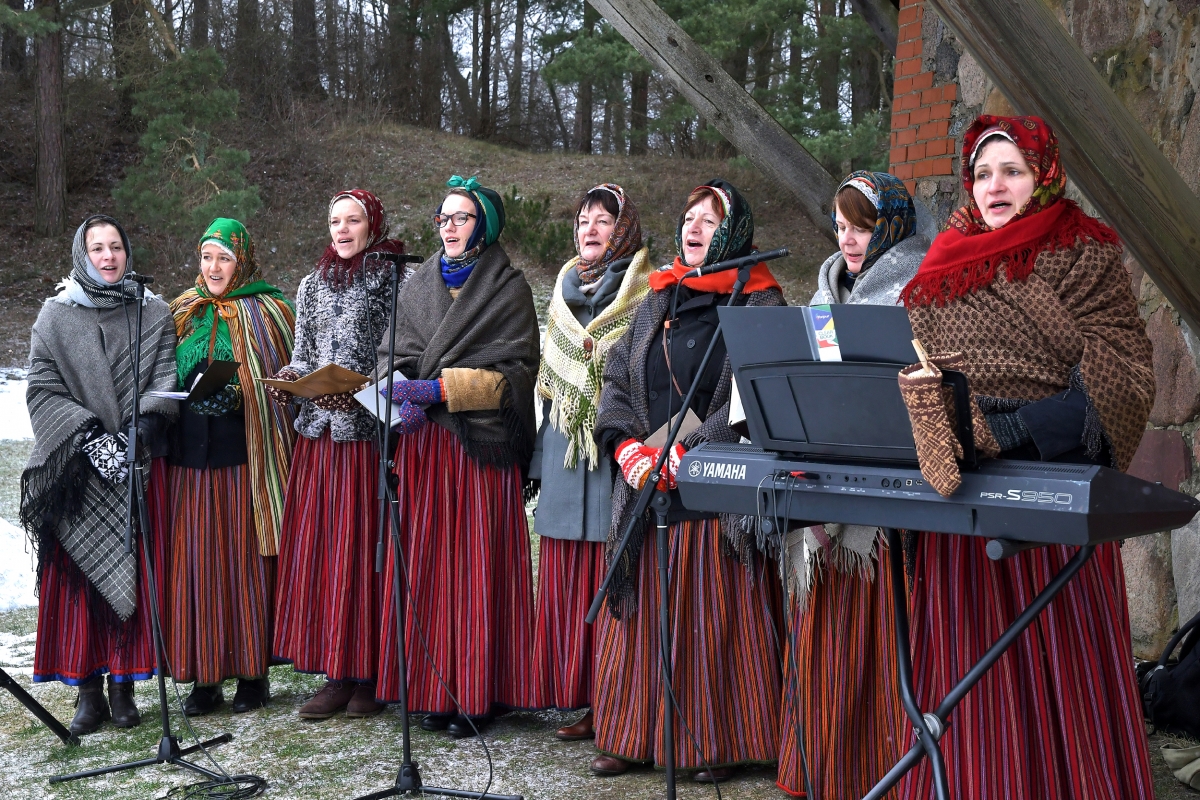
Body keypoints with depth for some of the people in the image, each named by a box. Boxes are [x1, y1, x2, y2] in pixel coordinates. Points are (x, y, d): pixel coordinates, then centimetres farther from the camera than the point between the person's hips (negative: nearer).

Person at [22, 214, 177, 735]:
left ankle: (123, 687, 8)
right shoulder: (56, 316, 6)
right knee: (79, 574, -3)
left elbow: (167, 379, 1)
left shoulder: (155, 314, 9)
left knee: (134, 572, 0)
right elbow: (42, 390, -1)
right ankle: (88, 691, 3)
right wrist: (89, 437, -13)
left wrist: (144, 424, -18)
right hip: (76, 469, -1)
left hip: (139, 463, 1)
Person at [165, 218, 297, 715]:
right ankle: (205, 677, 9)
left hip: (247, 455, -3)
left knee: (248, 558, 0)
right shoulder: (184, 313, 15)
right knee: (198, 561, 3)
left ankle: (252, 673, 10)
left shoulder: (267, 313, 2)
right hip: (191, 453, 4)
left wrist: (244, 398, -16)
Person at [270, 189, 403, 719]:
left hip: (370, 428, -5)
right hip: (320, 430, 5)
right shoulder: (313, 285, 18)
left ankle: (370, 675, 5)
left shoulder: (394, 278, 0)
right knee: (317, 546, 2)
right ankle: (337, 674, 9)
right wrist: (289, 379, -2)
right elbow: (302, 358, 18)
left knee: (364, 546, -4)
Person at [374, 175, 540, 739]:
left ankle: (478, 692, 3)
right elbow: (392, 354, 12)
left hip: (481, 444, -4)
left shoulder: (508, 289, 1)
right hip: (422, 445, 4)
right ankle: (433, 687, 10)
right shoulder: (416, 285, 16)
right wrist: (404, 397, -10)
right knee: (427, 562, 3)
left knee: (477, 565, -3)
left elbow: (516, 369, -8)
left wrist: (442, 387, -17)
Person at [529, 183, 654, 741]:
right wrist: (541, 455, 18)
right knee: (567, 579, 4)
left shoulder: (646, 291, 1)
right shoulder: (567, 289, 19)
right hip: (567, 453, 6)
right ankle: (584, 701, 11)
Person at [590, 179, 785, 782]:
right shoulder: (657, 299, 16)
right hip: (645, 484, 6)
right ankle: (636, 736, 16)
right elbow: (616, 379, 13)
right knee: (644, 614, 7)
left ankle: (722, 741, 8)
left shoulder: (758, 303, -3)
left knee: (716, 614, -2)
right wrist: (627, 445, -5)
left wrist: (685, 453, -18)